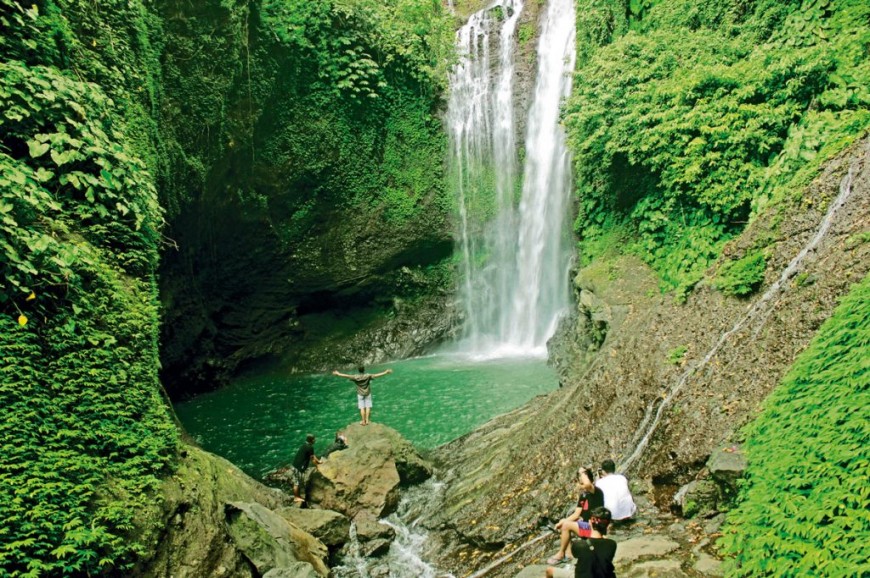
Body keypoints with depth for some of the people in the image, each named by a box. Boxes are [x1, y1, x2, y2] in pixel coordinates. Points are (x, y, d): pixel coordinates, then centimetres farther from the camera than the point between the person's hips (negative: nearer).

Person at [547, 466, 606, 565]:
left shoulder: (596, 492, -17)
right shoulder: (583, 495, 10)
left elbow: (587, 484, -43)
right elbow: (576, 514, 9)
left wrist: (583, 473, -24)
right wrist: (563, 521, -4)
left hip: (593, 527, -10)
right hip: (585, 524, 10)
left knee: (567, 525, -20)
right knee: (563, 524, 10)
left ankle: (561, 555, -4)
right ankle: (567, 553, 2)